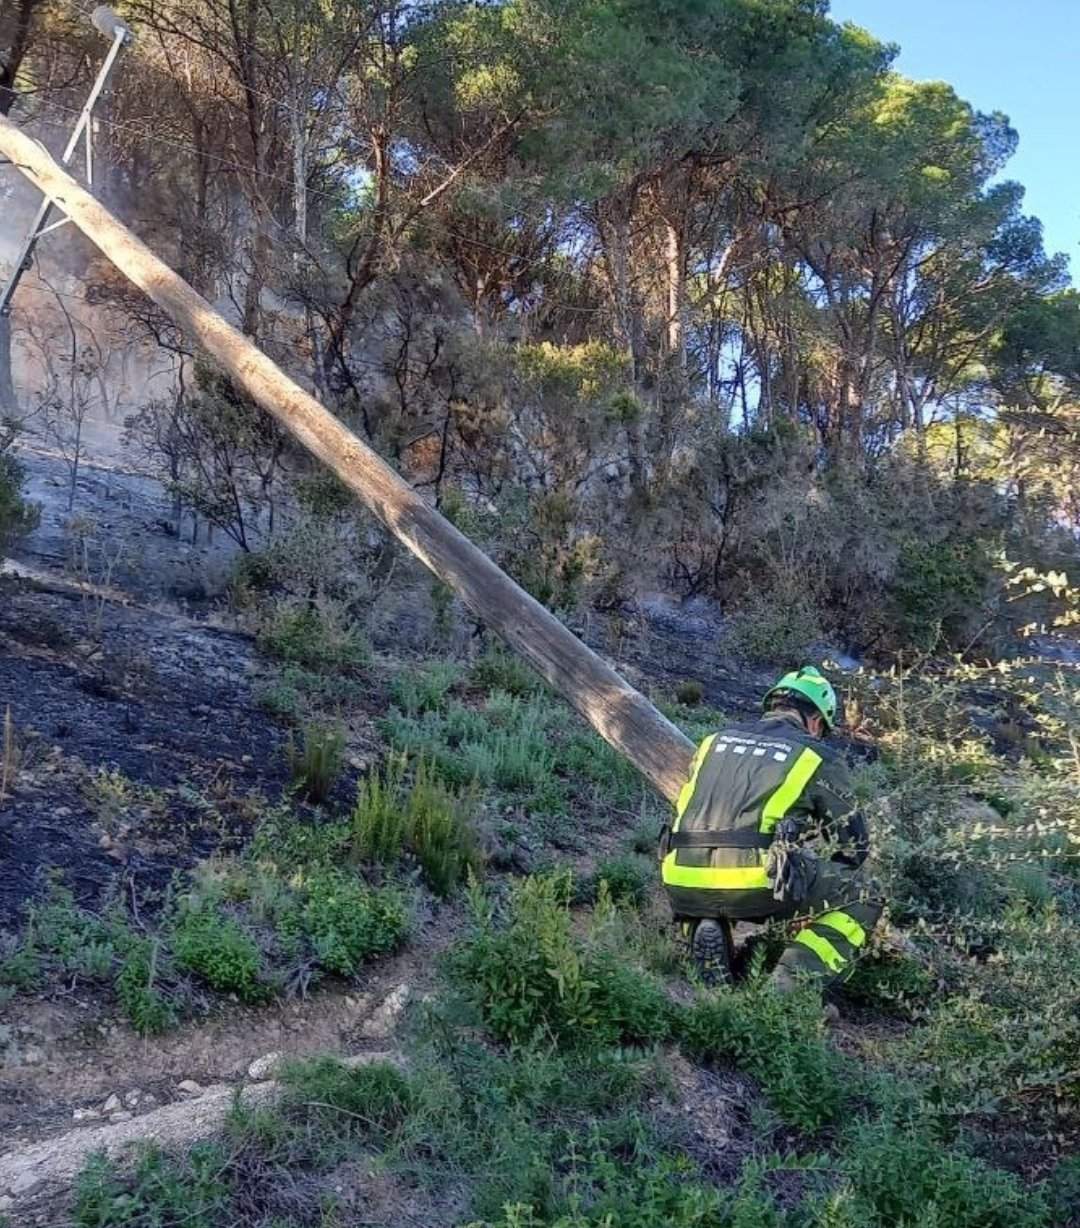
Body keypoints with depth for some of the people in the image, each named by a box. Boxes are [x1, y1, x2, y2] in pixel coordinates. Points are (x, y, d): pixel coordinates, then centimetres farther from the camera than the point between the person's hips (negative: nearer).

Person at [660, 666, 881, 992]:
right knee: (861, 900, 15)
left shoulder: (715, 741, 24)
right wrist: (830, 886, 43)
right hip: (755, 884, -5)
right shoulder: (817, 758, 13)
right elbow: (853, 842, 21)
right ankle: (789, 987, -3)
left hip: (684, 886, 5)